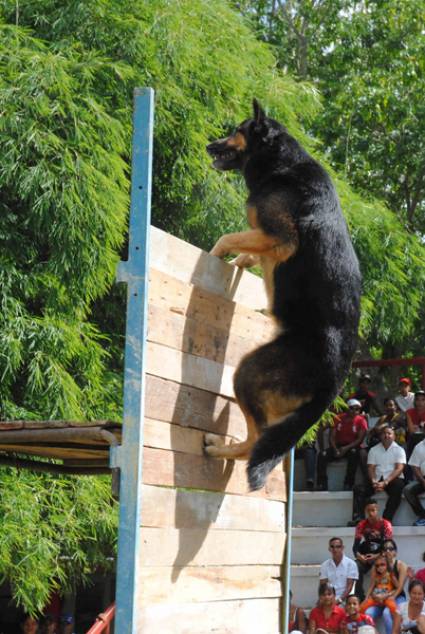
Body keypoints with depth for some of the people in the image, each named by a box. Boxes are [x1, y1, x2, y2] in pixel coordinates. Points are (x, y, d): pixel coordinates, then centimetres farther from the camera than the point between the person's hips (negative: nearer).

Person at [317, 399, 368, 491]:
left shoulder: (361, 421, -2)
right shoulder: (338, 419, 5)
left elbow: (360, 439, -11)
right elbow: (332, 437, 2)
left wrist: (346, 448, -23)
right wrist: (335, 449, -17)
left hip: (352, 447, -3)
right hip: (338, 446, 3)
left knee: (354, 453, -39)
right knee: (322, 455, -24)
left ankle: (348, 485, -37)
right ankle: (321, 485, -25)